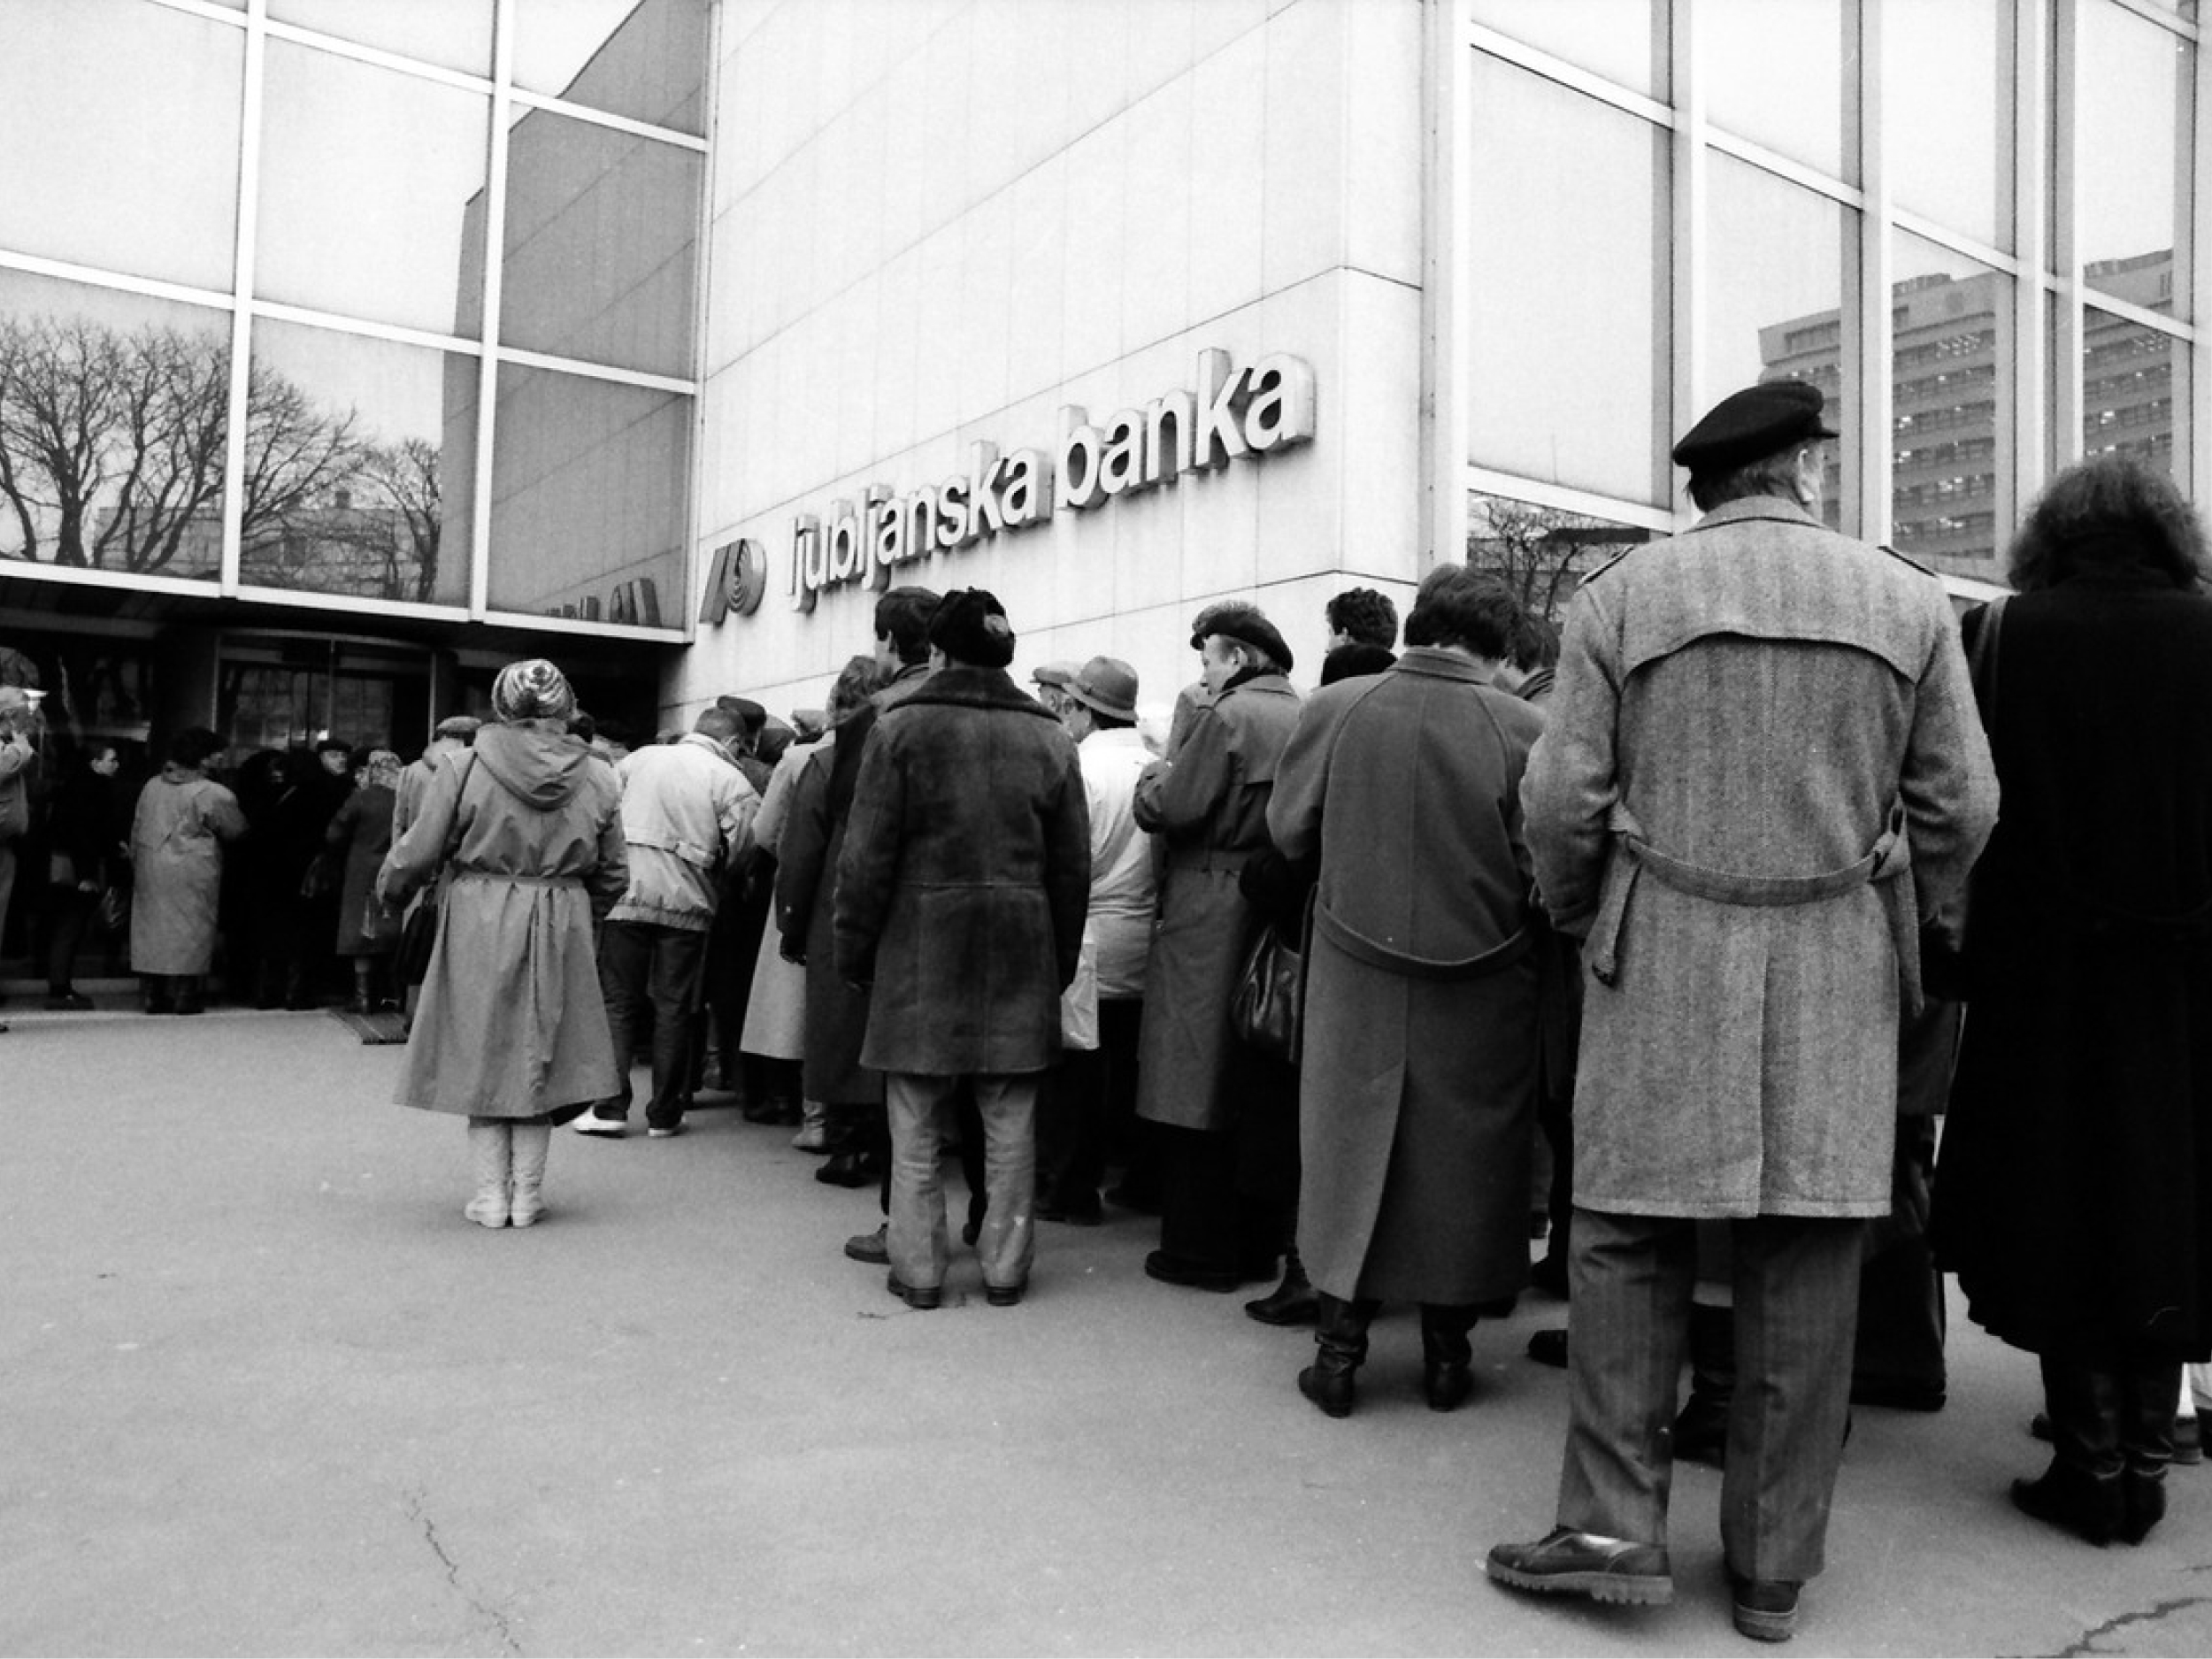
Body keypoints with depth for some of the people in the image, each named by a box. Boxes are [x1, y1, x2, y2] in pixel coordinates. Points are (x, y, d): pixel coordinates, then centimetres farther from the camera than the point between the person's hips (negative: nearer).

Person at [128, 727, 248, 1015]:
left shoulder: (152, 786, 6)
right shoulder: (213, 794, -12)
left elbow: (136, 829, 12)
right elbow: (237, 831, -3)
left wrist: (136, 861, 20)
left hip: (150, 871, 6)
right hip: (191, 874, -5)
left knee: (151, 930, 11)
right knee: (190, 933, 1)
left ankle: (155, 996, 15)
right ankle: (184, 998, 2)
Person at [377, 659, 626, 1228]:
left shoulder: (464, 766, -8)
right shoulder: (598, 778, -2)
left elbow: (417, 856, -2)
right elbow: (613, 878, 5)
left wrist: (389, 890, 18)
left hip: (479, 930, -2)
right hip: (560, 932, 2)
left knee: (482, 1057, 11)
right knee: (538, 1059, 13)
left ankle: (492, 1195, 15)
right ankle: (527, 1195, 18)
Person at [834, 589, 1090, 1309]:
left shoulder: (900, 728, -4)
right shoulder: (1049, 738, 5)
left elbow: (867, 856, -5)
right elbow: (1073, 866, 7)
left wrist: (854, 949, 4)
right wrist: (1062, 960, 14)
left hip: (921, 942, -2)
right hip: (1020, 948, 3)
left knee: (916, 1121, 8)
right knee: (1010, 1121, 10)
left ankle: (917, 1269, 15)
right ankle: (1005, 1268, 18)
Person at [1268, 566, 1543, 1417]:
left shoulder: (1331, 710, -8)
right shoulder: (1521, 730, -13)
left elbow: (1288, 830, 1)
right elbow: (1541, 868, -10)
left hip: (1355, 976, 1)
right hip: (1478, 990, -1)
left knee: (1348, 1147, 14)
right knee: (1462, 1160, 14)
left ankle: (1338, 1350, 21)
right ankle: (1447, 1353, 25)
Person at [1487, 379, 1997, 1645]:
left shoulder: (1621, 596, 1)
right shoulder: (1910, 600, 6)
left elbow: (1563, 798, -3)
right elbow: (1960, 807, 5)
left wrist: (1580, 918, 14)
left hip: (1661, 962, -1)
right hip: (1840, 972, 2)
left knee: (1629, 1242, 7)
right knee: (1808, 1265, 7)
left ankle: (1616, 1529, 8)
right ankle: (1776, 1567, 17)